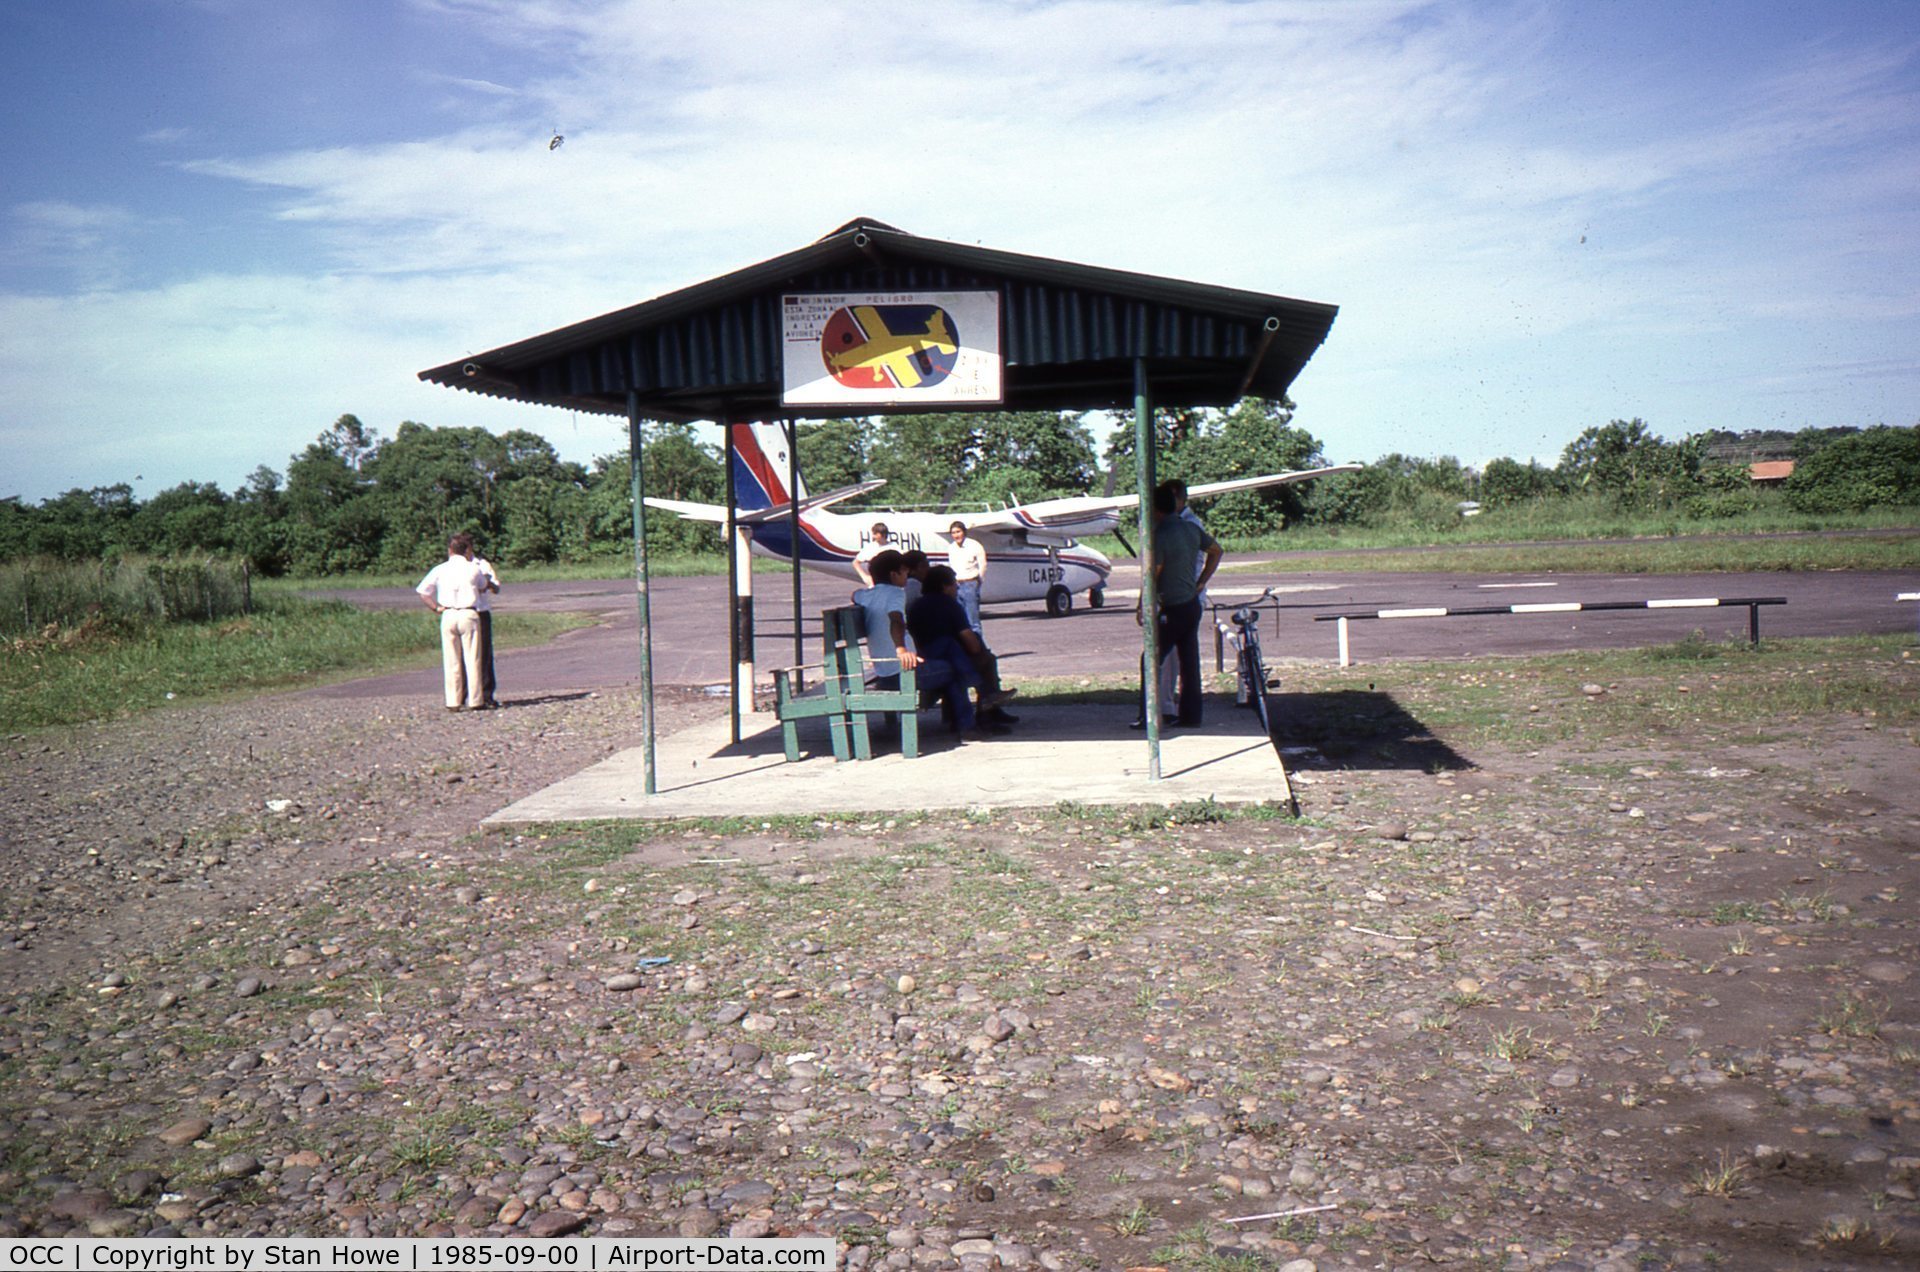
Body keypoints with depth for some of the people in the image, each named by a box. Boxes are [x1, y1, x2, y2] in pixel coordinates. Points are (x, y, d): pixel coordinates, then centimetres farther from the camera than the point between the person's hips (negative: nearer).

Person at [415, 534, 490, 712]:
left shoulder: (440, 570, 3)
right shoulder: (473, 569, 1)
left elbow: (422, 591, 1)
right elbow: (483, 585, 21)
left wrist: (436, 608, 9)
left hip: (448, 615, 1)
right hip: (469, 614, -1)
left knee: (451, 661, 6)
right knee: (472, 659, 3)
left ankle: (453, 702, 6)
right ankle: (474, 700, 4)